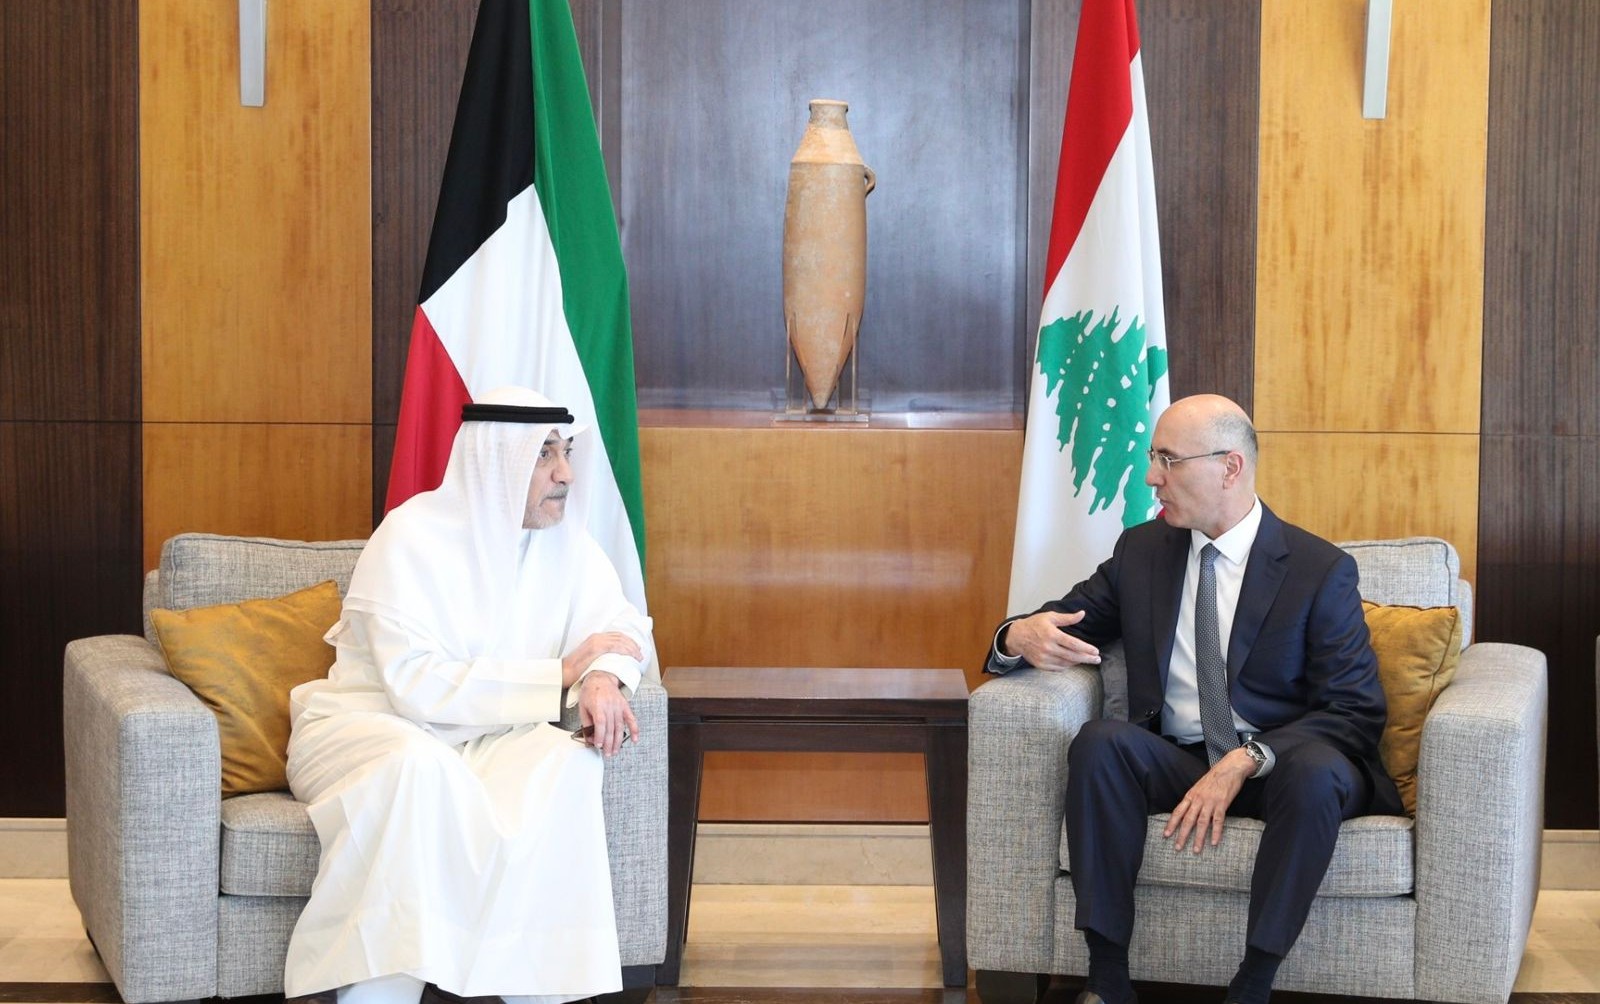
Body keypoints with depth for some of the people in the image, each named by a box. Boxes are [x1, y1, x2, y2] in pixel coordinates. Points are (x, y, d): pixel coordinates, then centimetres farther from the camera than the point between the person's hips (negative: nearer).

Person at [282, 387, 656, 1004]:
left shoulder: (564, 540, 2)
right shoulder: (413, 535, -17)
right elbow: (418, 686, -24)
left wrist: (605, 675, -23)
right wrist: (561, 673, -21)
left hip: (480, 739, 5)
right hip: (368, 725, -5)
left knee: (567, 759, -27)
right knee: (420, 767, -39)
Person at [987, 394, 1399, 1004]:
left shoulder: (1321, 570, -4)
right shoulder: (1142, 550, 10)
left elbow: (1356, 712, -9)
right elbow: (1064, 619, 16)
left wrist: (1243, 763, -24)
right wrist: (1021, 637, -12)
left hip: (1279, 766, -3)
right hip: (1175, 764, 3)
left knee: (1318, 773, -37)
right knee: (1100, 741, -28)